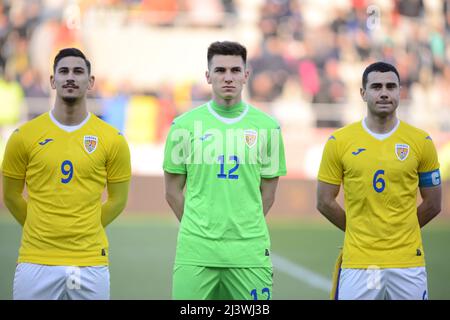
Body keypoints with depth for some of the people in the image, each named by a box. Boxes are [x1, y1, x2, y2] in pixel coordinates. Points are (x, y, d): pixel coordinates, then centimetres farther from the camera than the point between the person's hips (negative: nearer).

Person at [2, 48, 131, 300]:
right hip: (36, 262, 0)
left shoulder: (112, 139, 2)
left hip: (91, 263, 0)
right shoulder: (24, 136, 1)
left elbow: (117, 200, 10)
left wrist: (84, 232, 11)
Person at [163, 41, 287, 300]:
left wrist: (243, 228, 8)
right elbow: (173, 191, 8)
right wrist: (199, 229, 7)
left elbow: (267, 192, 11)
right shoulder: (185, 125, 2)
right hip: (195, 250, -1)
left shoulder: (267, 127, 5)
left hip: (249, 250, 1)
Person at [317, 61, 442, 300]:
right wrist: (360, 232, 11)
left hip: (408, 263, 1)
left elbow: (432, 204, 10)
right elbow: (325, 202, 6)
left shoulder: (421, 142, 3)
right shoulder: (339, 142, 1)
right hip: (358, 264, -1)